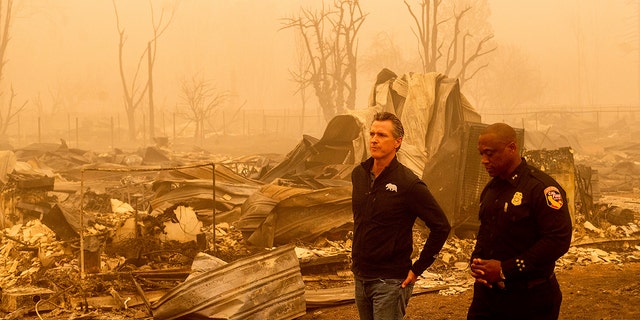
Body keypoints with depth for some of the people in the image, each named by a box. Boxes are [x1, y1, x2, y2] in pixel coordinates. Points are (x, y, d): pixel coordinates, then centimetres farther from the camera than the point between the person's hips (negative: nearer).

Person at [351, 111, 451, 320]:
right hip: (361, 277, 6)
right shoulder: (358, 174, 4)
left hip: (390, 281, -6)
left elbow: (441, 227, -13)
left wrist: (417, 269, -11)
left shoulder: (408, 184, -15)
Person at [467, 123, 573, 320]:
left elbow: (558, 240, -21)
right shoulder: (490, 189, 11)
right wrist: (476, 263, 0)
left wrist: (505, 270, -21)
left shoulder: (542, 188, -14)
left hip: (529, 300, -7)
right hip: (487, 294, 7)